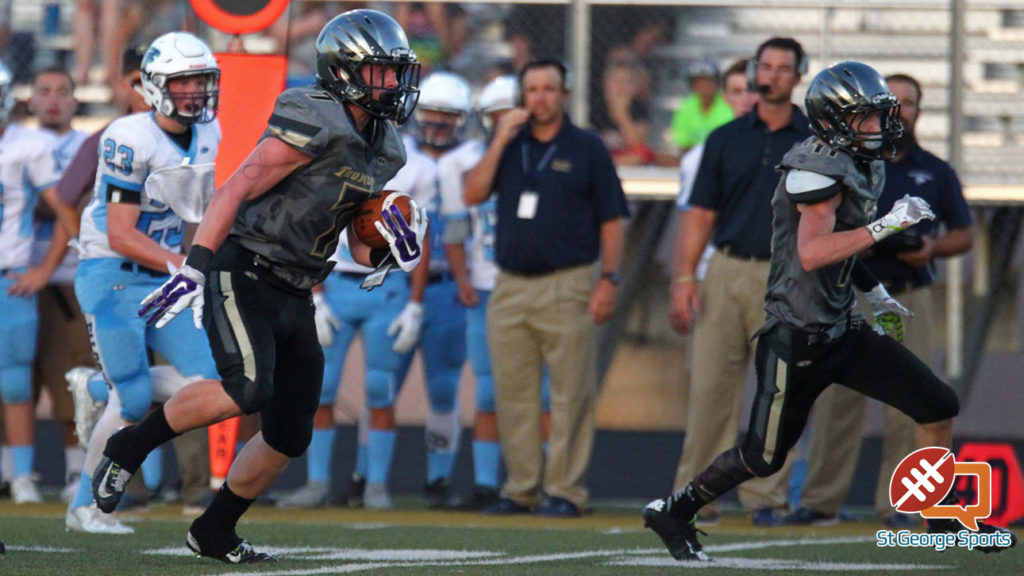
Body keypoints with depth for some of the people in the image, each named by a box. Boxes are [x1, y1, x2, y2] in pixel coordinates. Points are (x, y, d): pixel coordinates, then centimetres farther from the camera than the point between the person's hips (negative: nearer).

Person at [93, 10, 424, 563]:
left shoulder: (384, 153, 12)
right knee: (247, 390, -28)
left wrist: (386, 252, -4)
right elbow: (234, 191, -19)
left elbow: (358, 243, 20)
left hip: (295, 297, 9)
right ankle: (128, 448, -9)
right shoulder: (315, 123, -15)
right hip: (242, 275, -9)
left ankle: (214, 531, 24)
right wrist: (193, 269, -27)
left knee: (288, 436, 7)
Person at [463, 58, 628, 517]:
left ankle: (566, 490, -1)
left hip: (566, 285, -4)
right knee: (513, 395, 5)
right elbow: (472, 195, 1)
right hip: (510, 286, 4)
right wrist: (500, 141, -4)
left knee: (570, 395, -5)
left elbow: (611, 220, 2)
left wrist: (608, 280, -7)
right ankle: (520, 489, 12)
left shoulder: (587, 148, 4)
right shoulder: (508, 145, 14)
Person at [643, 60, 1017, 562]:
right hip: (796, 338, -9)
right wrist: (886, 225, -34)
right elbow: (811, 254, -33)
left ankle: (944, 519, 16)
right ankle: (673, 511, 20)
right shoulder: (820, 170, -20)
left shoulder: (860, 165, 9)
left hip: (842, 331, 9)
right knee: (763, 457, 0)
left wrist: (873, 291, 25)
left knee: (938, 406, 2)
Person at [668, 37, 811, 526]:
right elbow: (700, 214, 10)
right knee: (709, 388, -2)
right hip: (726, 271, 2)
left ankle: (765, 497, 2)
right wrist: (684, 276, -1)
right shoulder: (725, 140, 11)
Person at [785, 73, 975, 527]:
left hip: (910, 298, 0)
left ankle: (896, 503, 1)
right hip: (852, 297, 0)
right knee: (836, 399, -4)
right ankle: (821, 500, 1)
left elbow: (964, 235, 16)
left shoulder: (936, 173, 12)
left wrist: (932, 248, -4)